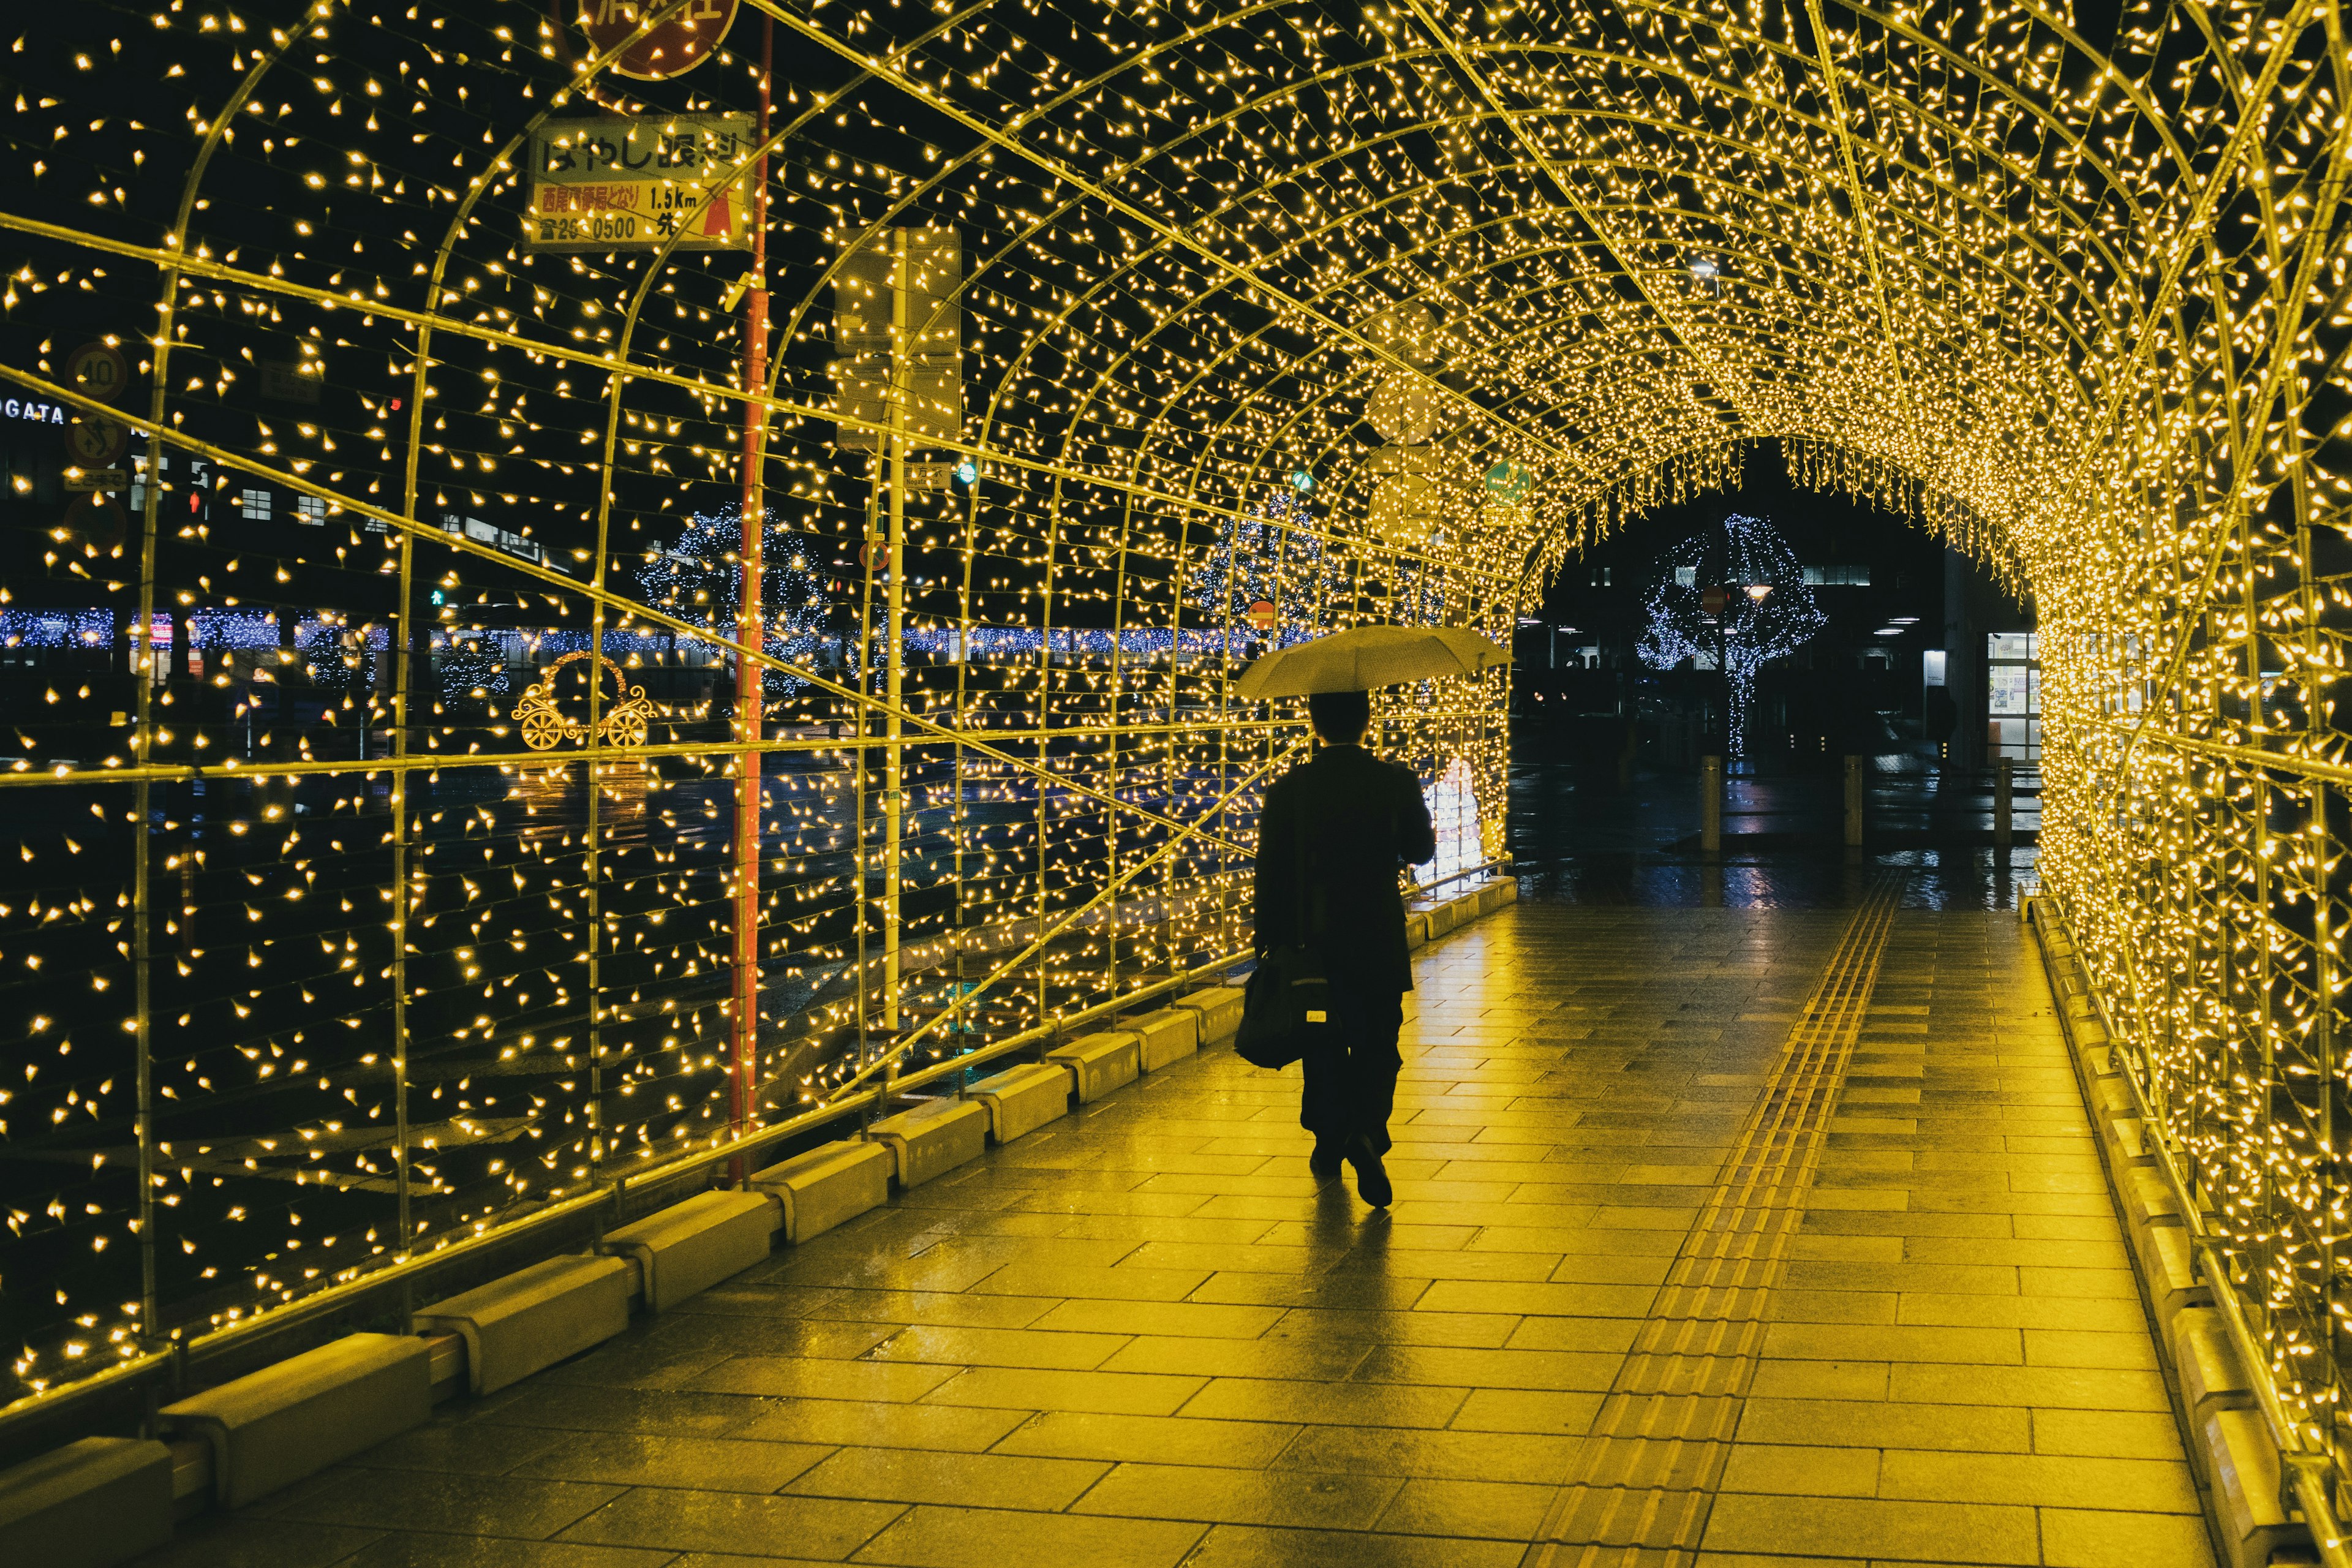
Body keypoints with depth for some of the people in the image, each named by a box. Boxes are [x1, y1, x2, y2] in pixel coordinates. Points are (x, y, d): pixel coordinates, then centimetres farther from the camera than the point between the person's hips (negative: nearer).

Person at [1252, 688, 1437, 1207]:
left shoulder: (1289, 789, -7)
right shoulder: (1397, 781, -8)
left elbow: (1271, 873, -5)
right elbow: (1421, 848, 5)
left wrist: (1273, 941, 4)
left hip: (1313, 940, 1)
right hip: (1380, 944, -1)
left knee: (1323, 1047, 16)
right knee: (1377, 1046, 8)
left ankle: (1328, 1144, 26)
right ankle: (1366, 1132, -14)